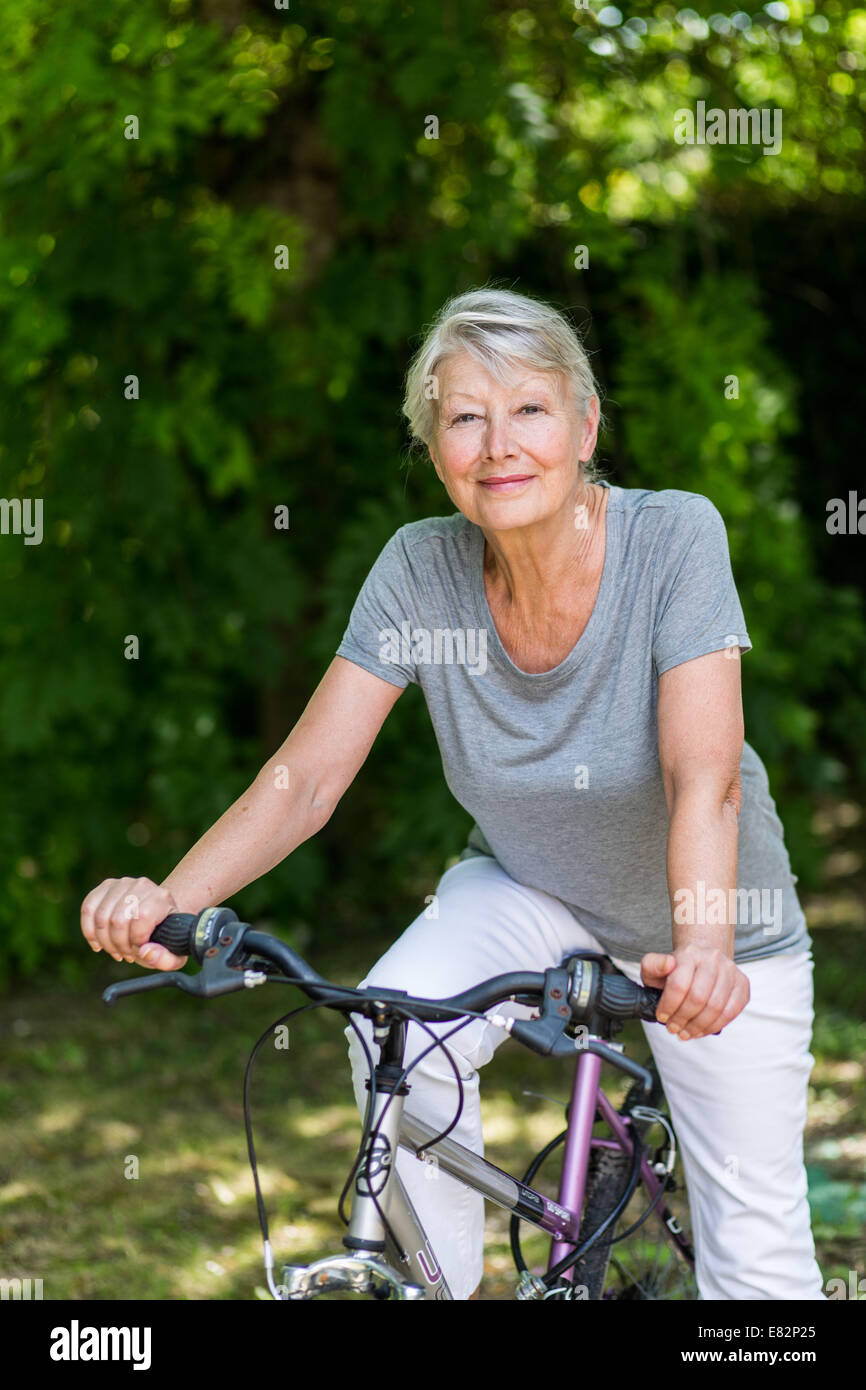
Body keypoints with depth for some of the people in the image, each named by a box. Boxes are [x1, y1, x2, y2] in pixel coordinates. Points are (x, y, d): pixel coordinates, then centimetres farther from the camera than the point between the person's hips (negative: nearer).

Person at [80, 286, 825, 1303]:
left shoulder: (675, 537, -26)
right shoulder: (421, 570, -19)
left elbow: (704, 779, -34)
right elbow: (308, 773, -20)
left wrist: (704, 949, -53)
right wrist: (168, 895, -37)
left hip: (705, 928, -1)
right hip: (525, 891, 2)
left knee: (757, 1256, -1)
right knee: (395, 1033, -30)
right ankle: (448, 1286, -9)